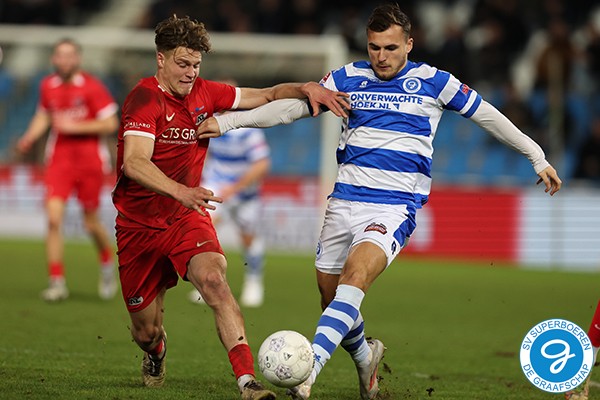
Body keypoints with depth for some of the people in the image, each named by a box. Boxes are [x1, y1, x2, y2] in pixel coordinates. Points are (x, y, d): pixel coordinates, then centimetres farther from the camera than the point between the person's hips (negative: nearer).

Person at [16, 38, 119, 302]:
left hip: (90, 160, -3)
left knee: (91, 223, 5)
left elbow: (110, 124, -10)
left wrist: (74, 126, -17)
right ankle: (57, 282, -9)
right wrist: (30, 137, 3)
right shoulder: (47, 86, 4)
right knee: (54, 218, -13)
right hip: (59, 159, 3)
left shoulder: (92, 87, -9)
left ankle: (108, 265, 36)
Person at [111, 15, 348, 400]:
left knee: (213, 279, -28)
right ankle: (156, 353, 46)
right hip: (139, 224, -3)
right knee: (146, 330, 6)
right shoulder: (145, 98, -17)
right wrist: (182, 192, -45)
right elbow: (134, 163, -30)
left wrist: (305, 88, -8)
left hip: (187, 219, 3)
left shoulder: (204, 93, 2)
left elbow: (266, 96, 12)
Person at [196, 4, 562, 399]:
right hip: (345, 200, 4)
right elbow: (292, 106, 8)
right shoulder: (348, 78, 7)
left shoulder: (433, 82, 2)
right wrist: (227, 121, 1)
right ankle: (364, 357, 37)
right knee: (331, 298, 6)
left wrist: (538, 158, 16)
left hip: (395, 207, -4)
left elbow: (487, 115, 12)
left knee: (355, 277, -28)